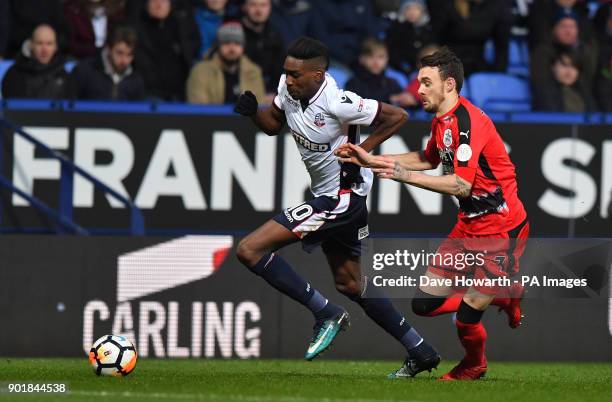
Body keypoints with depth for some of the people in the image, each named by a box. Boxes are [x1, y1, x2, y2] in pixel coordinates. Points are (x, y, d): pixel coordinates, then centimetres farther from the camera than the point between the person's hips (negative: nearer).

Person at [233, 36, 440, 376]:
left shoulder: (337, 103, -25)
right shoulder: (288, 87, -4)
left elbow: (396, 116, -17)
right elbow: (274, 124, 14)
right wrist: (252, 112, -7)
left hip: (342, 198, -10)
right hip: (328, 195, 10)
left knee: (250, 250, -15)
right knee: (350, 284, 21)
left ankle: (326, 313, -8)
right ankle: (420, 353, 30)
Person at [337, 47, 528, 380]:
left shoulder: (469, 121, -22)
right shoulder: (441, 121, 8)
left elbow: (461, 185, -28)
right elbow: (428, 159, 28)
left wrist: (403, 174, -26)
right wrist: (370, 160, 22)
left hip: (501, 231, -9)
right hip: (469, 226, 9)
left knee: (466, 321, -10)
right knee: (425, 303, 5)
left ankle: (473, 366, 24)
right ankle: (504, 297, 24)